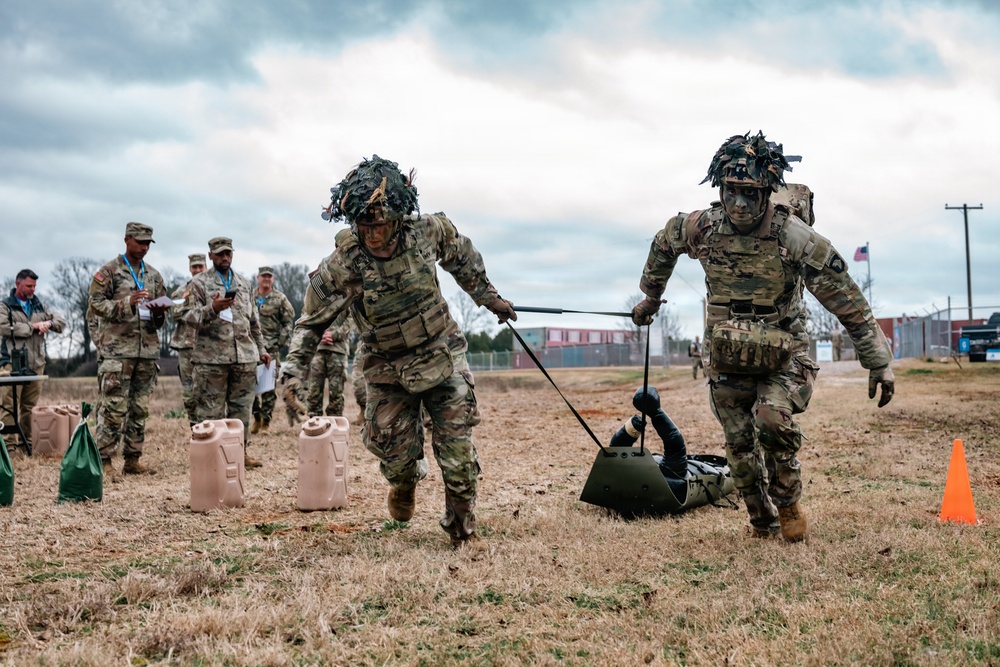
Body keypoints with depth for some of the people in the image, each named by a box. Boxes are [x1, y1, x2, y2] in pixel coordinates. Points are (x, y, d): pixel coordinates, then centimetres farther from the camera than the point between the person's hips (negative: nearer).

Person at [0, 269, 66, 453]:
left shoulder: (39, 306, 19)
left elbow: (60, 320, 17)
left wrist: (49, 323, -6)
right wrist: (32, 326, -10)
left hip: (36, 362, 5)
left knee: (31, 404, 9)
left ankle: (27, 439, 17)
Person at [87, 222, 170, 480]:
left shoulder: (154, 275, 16)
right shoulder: (109, 272, 0)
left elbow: (162, 318, 18)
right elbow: (96, 304, -7)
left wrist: (159, 314, -5)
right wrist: (127, 302, -18)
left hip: (147, 350, 6)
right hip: (117, 350, -6)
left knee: (140, 408, 9)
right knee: (113, 408, -7)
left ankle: (133, 460, 16)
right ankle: (105, 462, -2)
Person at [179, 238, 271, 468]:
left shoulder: (243, 283, 18)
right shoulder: (199, 283, 2)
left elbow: (254, 321, 22)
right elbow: (187, 316, -6)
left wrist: (261, 349, 18)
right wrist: (212, 308, -22)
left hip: (245, 356, 4)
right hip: (211, 357, -4)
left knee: (242, 406, 7)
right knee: (210, 409, -1)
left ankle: (241, 451, 15)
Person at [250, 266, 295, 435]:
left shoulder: (280, 299, 4)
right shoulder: (249, 297, 11)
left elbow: (289, 321, 4)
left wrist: (281, 340, -5)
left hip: (271, 347, -3)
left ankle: (266, 422, 4)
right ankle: (257, 418, 16)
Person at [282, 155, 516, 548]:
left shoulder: (427, 231, -16)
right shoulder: (341, 266, -21)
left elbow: (463, 257, 7)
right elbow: (312, 320, -7)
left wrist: (489, 297, 17)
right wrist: (293, 370, -15)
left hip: (443, 357, 1)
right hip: (388, 371, -1)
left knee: (458, 453, 0)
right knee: (398, 456, 4)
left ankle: (462, 529, 21)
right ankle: (405, 483, 42)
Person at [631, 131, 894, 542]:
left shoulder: (796, 239, -23)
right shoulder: (701, 228, -14)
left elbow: (847, 302, -17)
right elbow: (663, 243, 11)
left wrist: (879, 362, -17)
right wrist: (649, 297, 21)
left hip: (783, 357, -3)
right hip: (726, 360, 3)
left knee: (773, 418, -27)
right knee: (740, 446, 6)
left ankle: (788, 504, -2)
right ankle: (763, 522, 29)